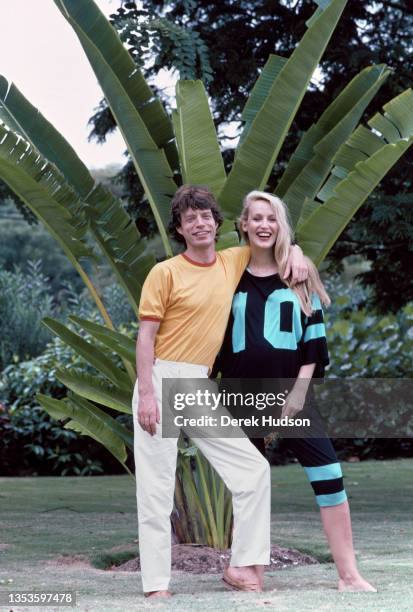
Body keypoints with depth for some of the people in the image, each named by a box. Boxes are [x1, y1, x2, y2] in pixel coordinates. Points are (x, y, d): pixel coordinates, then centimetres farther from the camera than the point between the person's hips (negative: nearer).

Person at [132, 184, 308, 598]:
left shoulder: (234, 262, 11)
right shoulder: (165, 272, -4)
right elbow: (146, 336, -7)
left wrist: (295, 252, 5)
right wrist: (146, 394, -15)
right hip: (161, 382, -5)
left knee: (253, 469, 0)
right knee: (156, 488, -4)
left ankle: (243, 566, 9)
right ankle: (156, 585, -1)